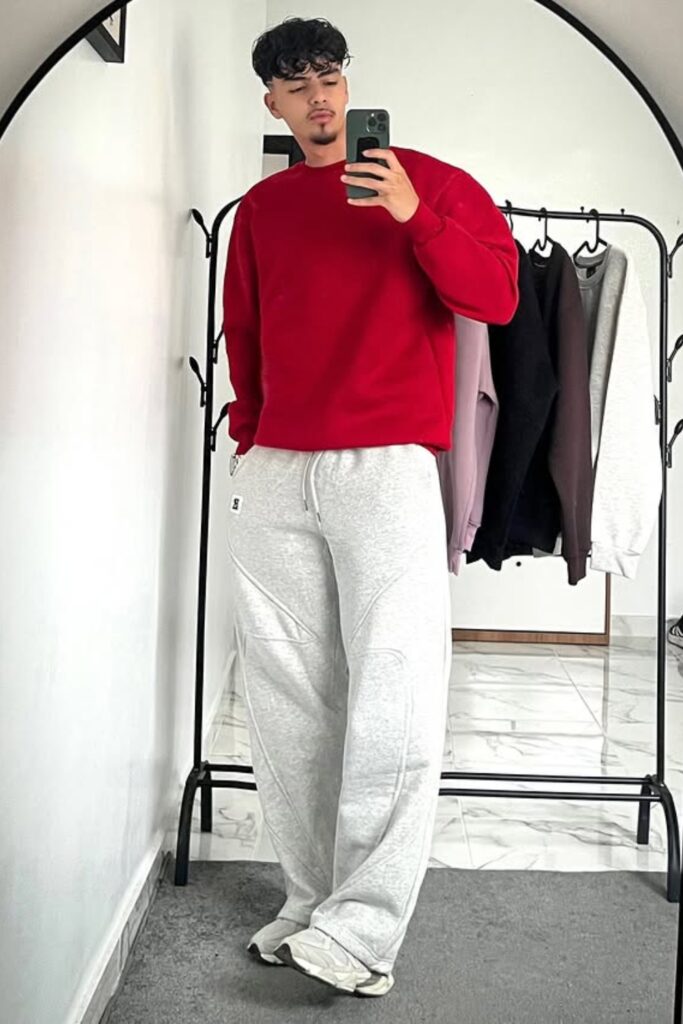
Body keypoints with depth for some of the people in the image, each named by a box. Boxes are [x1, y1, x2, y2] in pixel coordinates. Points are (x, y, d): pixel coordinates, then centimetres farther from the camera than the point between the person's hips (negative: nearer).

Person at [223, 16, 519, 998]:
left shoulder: (426, 179, 9)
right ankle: (312, 899, 16)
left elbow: (498, 297, -1)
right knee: (285, 700, 4)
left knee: (395, 699, -11)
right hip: (274, 475, 4)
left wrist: (415, 214, -12)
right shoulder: (259, 208, 19)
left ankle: (363, 928, -3)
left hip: (386, 466, -4)